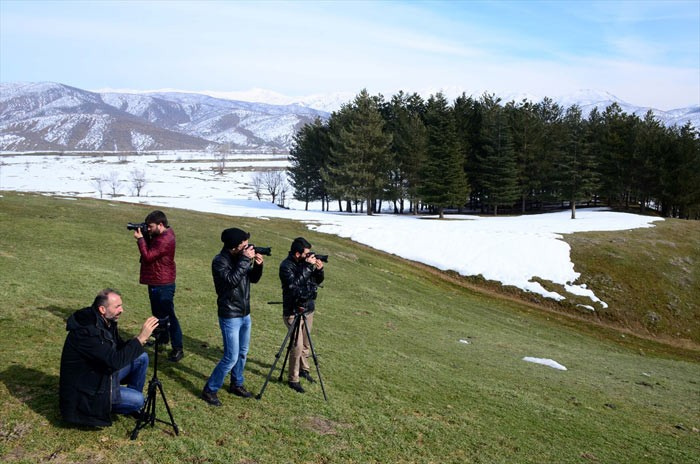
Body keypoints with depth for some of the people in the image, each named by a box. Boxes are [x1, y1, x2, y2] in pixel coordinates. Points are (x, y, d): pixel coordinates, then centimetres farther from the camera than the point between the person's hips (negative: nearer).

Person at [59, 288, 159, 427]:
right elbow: (116, 361, -35)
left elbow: (120, 348, 7)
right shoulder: (86, 330, -31)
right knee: (138, 400, -18)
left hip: (104, 373, 9)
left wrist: (139, 340, -14)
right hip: (86, 387, -9)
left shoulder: (107, 321, -3)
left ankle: (132, 397, 13)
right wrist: (141, 337, -33)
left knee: (141, 357, -1)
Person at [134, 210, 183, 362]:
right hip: (155, 282, 10)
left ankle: (177, 349, 1)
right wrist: (144, 237, -2)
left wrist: (140, 239, -15)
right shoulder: (161, 235, 7)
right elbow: (150, 249, 13)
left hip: (163, 285, -10)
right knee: (158, 313, 23)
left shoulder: (165, 240, -25)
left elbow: (148, 256, -24)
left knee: (168, 316, -5)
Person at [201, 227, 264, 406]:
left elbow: (253, 279, 9)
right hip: (230, 317, -7)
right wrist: (245, 260, -28)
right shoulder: (220, 261, -17)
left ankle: (237, 385, 35)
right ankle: (210, 390, 9)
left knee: (242, 353, 17)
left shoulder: (241, 257, 3)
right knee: (231, 357, -6)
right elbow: (232, 280, -31)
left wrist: (258, 265, -10)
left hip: (245, 314, 7)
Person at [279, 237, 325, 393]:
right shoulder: (286, 266, -15)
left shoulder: (306, 263, 4)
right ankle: (293, 379, 4)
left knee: (305, 344, 16)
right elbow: (294, 284, -29)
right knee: (297, 346, -8)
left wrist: (319, 269, -9)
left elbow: (317, 281, 11)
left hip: (308, 310, 7)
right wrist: (307, 266, -29)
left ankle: (303, 369, 35)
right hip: (293, 313, -7)